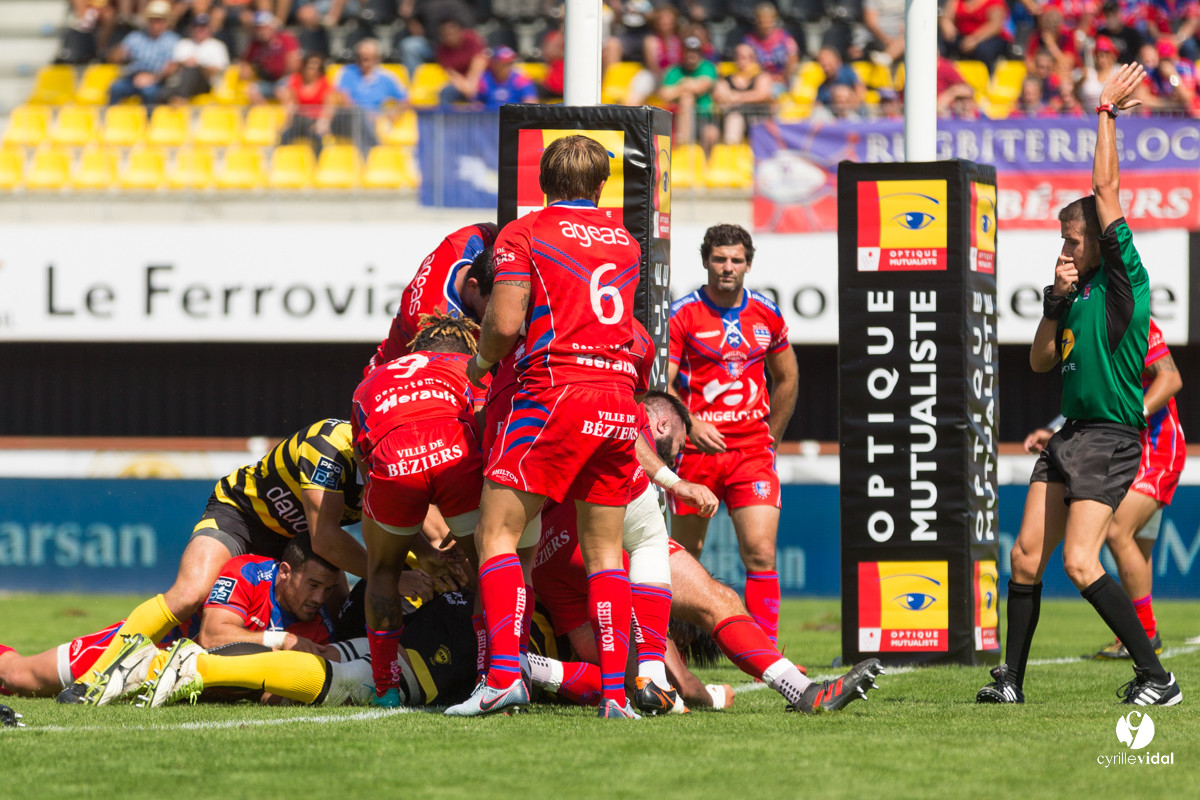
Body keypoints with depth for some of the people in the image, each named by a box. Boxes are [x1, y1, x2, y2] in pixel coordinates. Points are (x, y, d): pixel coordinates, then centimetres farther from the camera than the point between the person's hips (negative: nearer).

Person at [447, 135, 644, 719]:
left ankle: (504, 674, -17)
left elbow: (506, 323, -8)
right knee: (604, 549, 10)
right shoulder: (626, 243, 18)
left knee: (497, 534, -2)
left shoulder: (523, 234, 2)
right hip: (620, 398, 5)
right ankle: (615, 690, 1)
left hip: (555, 393, -5)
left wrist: (481, 364, 11)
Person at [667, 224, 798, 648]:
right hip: (696, 450, -2)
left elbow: (787, 380, 22)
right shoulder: (682, 315, -4)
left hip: (753, 450, 2)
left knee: (761, 552, -12)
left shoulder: (767, 315, 8)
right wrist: (691, 423, -22)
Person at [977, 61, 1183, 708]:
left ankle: (1157, 677, -11)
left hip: (1110, 439, -9)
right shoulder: (1080, 295, 15)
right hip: (1069, 434, 9)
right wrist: (1056, 299, 4)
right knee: (1027, 556, 6)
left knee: (1080, 562, -17)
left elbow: (1105, 189, -12)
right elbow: (1040, 361, 17)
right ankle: (1011, 678, 15)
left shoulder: (1124, 280, -8)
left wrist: (1106, 112, -6)